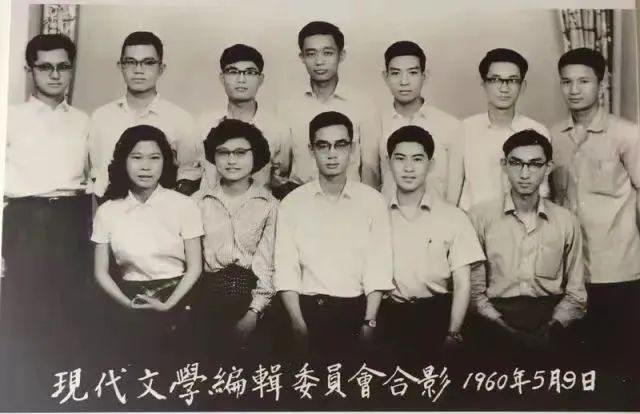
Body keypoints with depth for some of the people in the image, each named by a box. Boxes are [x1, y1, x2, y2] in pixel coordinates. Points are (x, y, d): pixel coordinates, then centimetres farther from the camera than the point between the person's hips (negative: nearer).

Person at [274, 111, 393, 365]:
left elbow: (377, 268, -2)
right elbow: (286, 269, -2)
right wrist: (298, 323, -11)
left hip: (356, 309, 0)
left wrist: (369, 322, -11)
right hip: (307, 308, 0)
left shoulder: (372, 201, 3)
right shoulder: (292, 203, 3)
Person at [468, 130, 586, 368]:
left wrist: (554, 326, -7)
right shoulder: (480, 217, 2)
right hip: (497, 317, -2)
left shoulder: (566, 221, 9)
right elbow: (474, 289, 1)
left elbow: (575, 293, 10)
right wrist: (502, 327, -12)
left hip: (551, 318, 2)